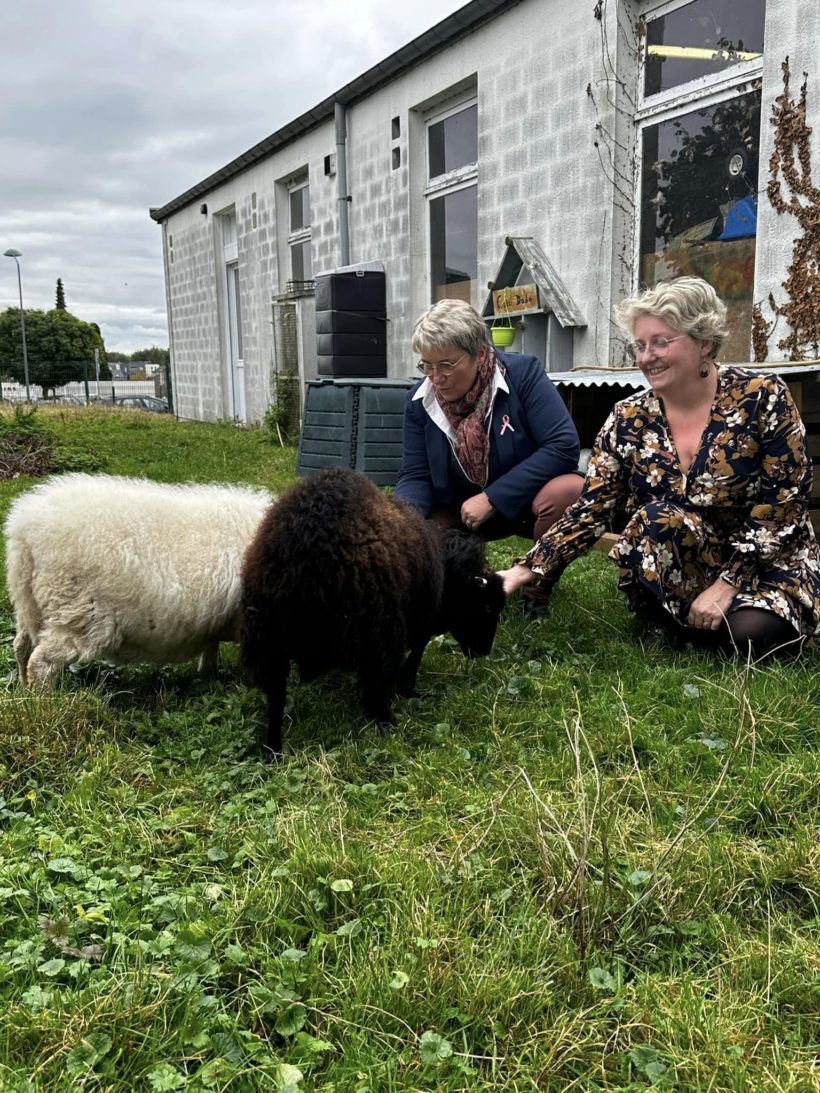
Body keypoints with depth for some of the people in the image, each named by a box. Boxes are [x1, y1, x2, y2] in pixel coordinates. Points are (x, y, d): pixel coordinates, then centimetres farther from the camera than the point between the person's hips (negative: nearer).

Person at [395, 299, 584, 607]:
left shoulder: (523, 373, -19)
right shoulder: (420, 400, -7)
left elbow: (563, 446, -26)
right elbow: (416, 476, -5)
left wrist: (491, 498, -28)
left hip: (528, 498, -3)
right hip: (460, 512, 3)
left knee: (569, 491, -36)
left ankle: (538, 588, -9)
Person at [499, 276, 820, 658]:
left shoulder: (761, 397, -14)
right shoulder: (629, 420, -6)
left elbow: (784, 503, -14)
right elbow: (588, 511, -8)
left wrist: (727, 584, -20)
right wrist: (525, 571, -20)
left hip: (766, 562, -1)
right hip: (676, 574, 2)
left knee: (751, 632, -31)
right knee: (658, 518, -30)